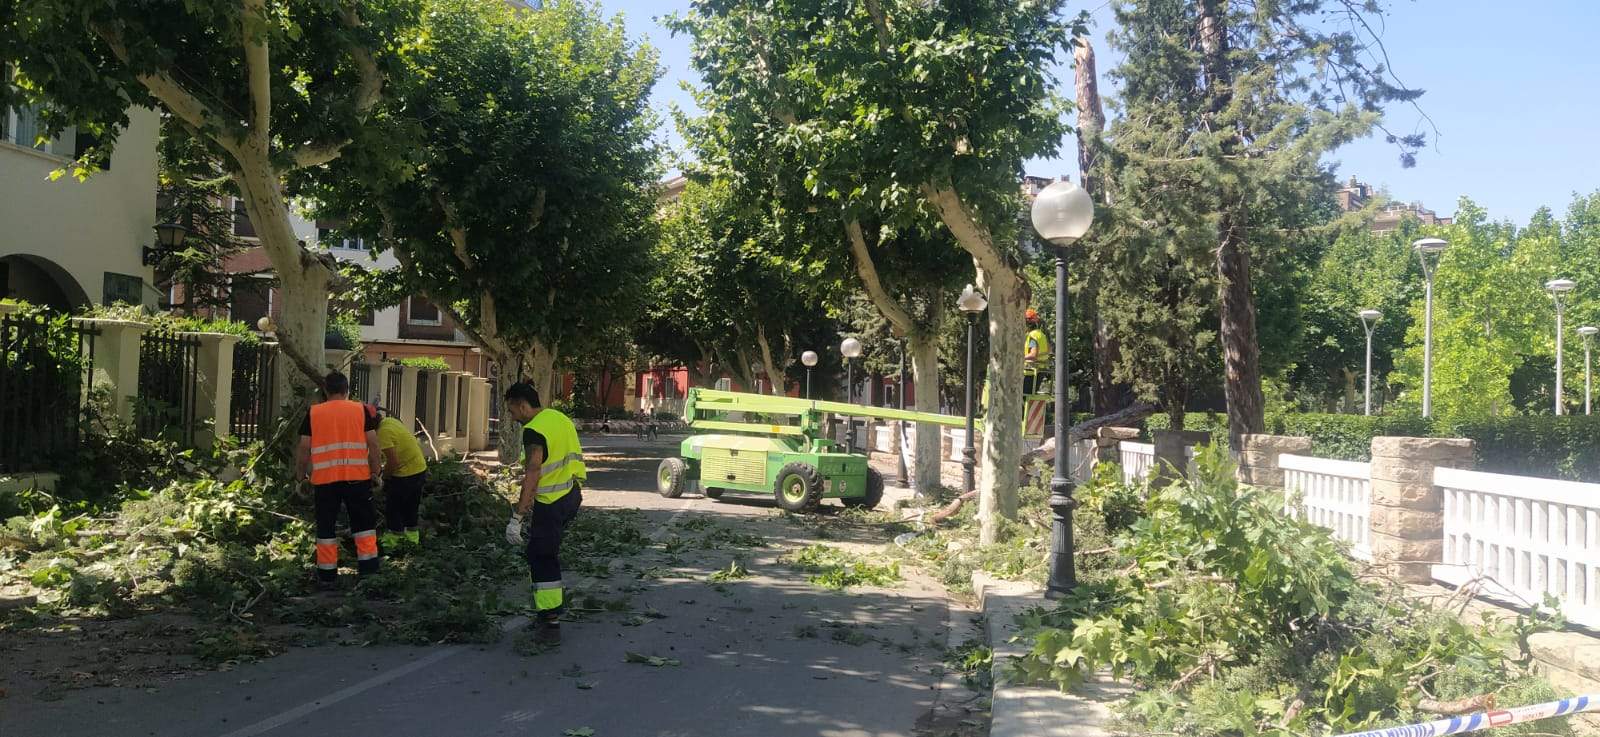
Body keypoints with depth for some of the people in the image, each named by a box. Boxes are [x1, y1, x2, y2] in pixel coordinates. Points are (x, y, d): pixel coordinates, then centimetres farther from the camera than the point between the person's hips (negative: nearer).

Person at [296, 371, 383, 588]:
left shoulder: (313, 413, 6)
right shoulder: (361, 410, 4)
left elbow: (303, 448, 3)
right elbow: (373, 444, -1)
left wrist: (301, 476, 14)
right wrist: (376, 472, 8)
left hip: (324, 479, 0)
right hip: (357, 476, 0)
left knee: (325, 526, 8)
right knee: (364, 522, 9)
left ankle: (327, 574, 10)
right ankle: (368, 568, 6)